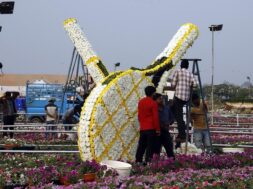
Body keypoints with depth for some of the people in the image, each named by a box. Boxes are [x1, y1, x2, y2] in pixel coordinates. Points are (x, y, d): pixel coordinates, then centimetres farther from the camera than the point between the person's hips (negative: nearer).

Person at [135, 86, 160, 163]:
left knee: (141, 146, 11)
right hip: (151, 128, -6)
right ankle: (148, 162, -8)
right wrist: (157, 129, -7)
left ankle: (138, 162, 12)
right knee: (150, 147, -4)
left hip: (142, 128, 6)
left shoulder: (140, 102, 9)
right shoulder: (153, 103, -10)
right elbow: (155, 117, -11)